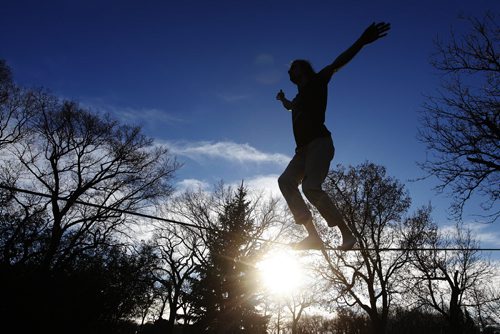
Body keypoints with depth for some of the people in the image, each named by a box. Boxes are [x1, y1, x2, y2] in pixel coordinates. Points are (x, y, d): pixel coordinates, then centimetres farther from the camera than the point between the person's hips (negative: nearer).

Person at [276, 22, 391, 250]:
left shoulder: (317, 82, 8)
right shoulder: (300, 96, 29)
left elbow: (337, 63, -7)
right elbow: (290, 106, 53)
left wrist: (362, 41, -19)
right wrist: (282, 99, 73)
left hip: (319, 143, -9)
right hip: (304, 148, 9)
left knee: (311, 187, -25)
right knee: (286, 181, -6)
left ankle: (347, 233, -16)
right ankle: (313, 236, -14)